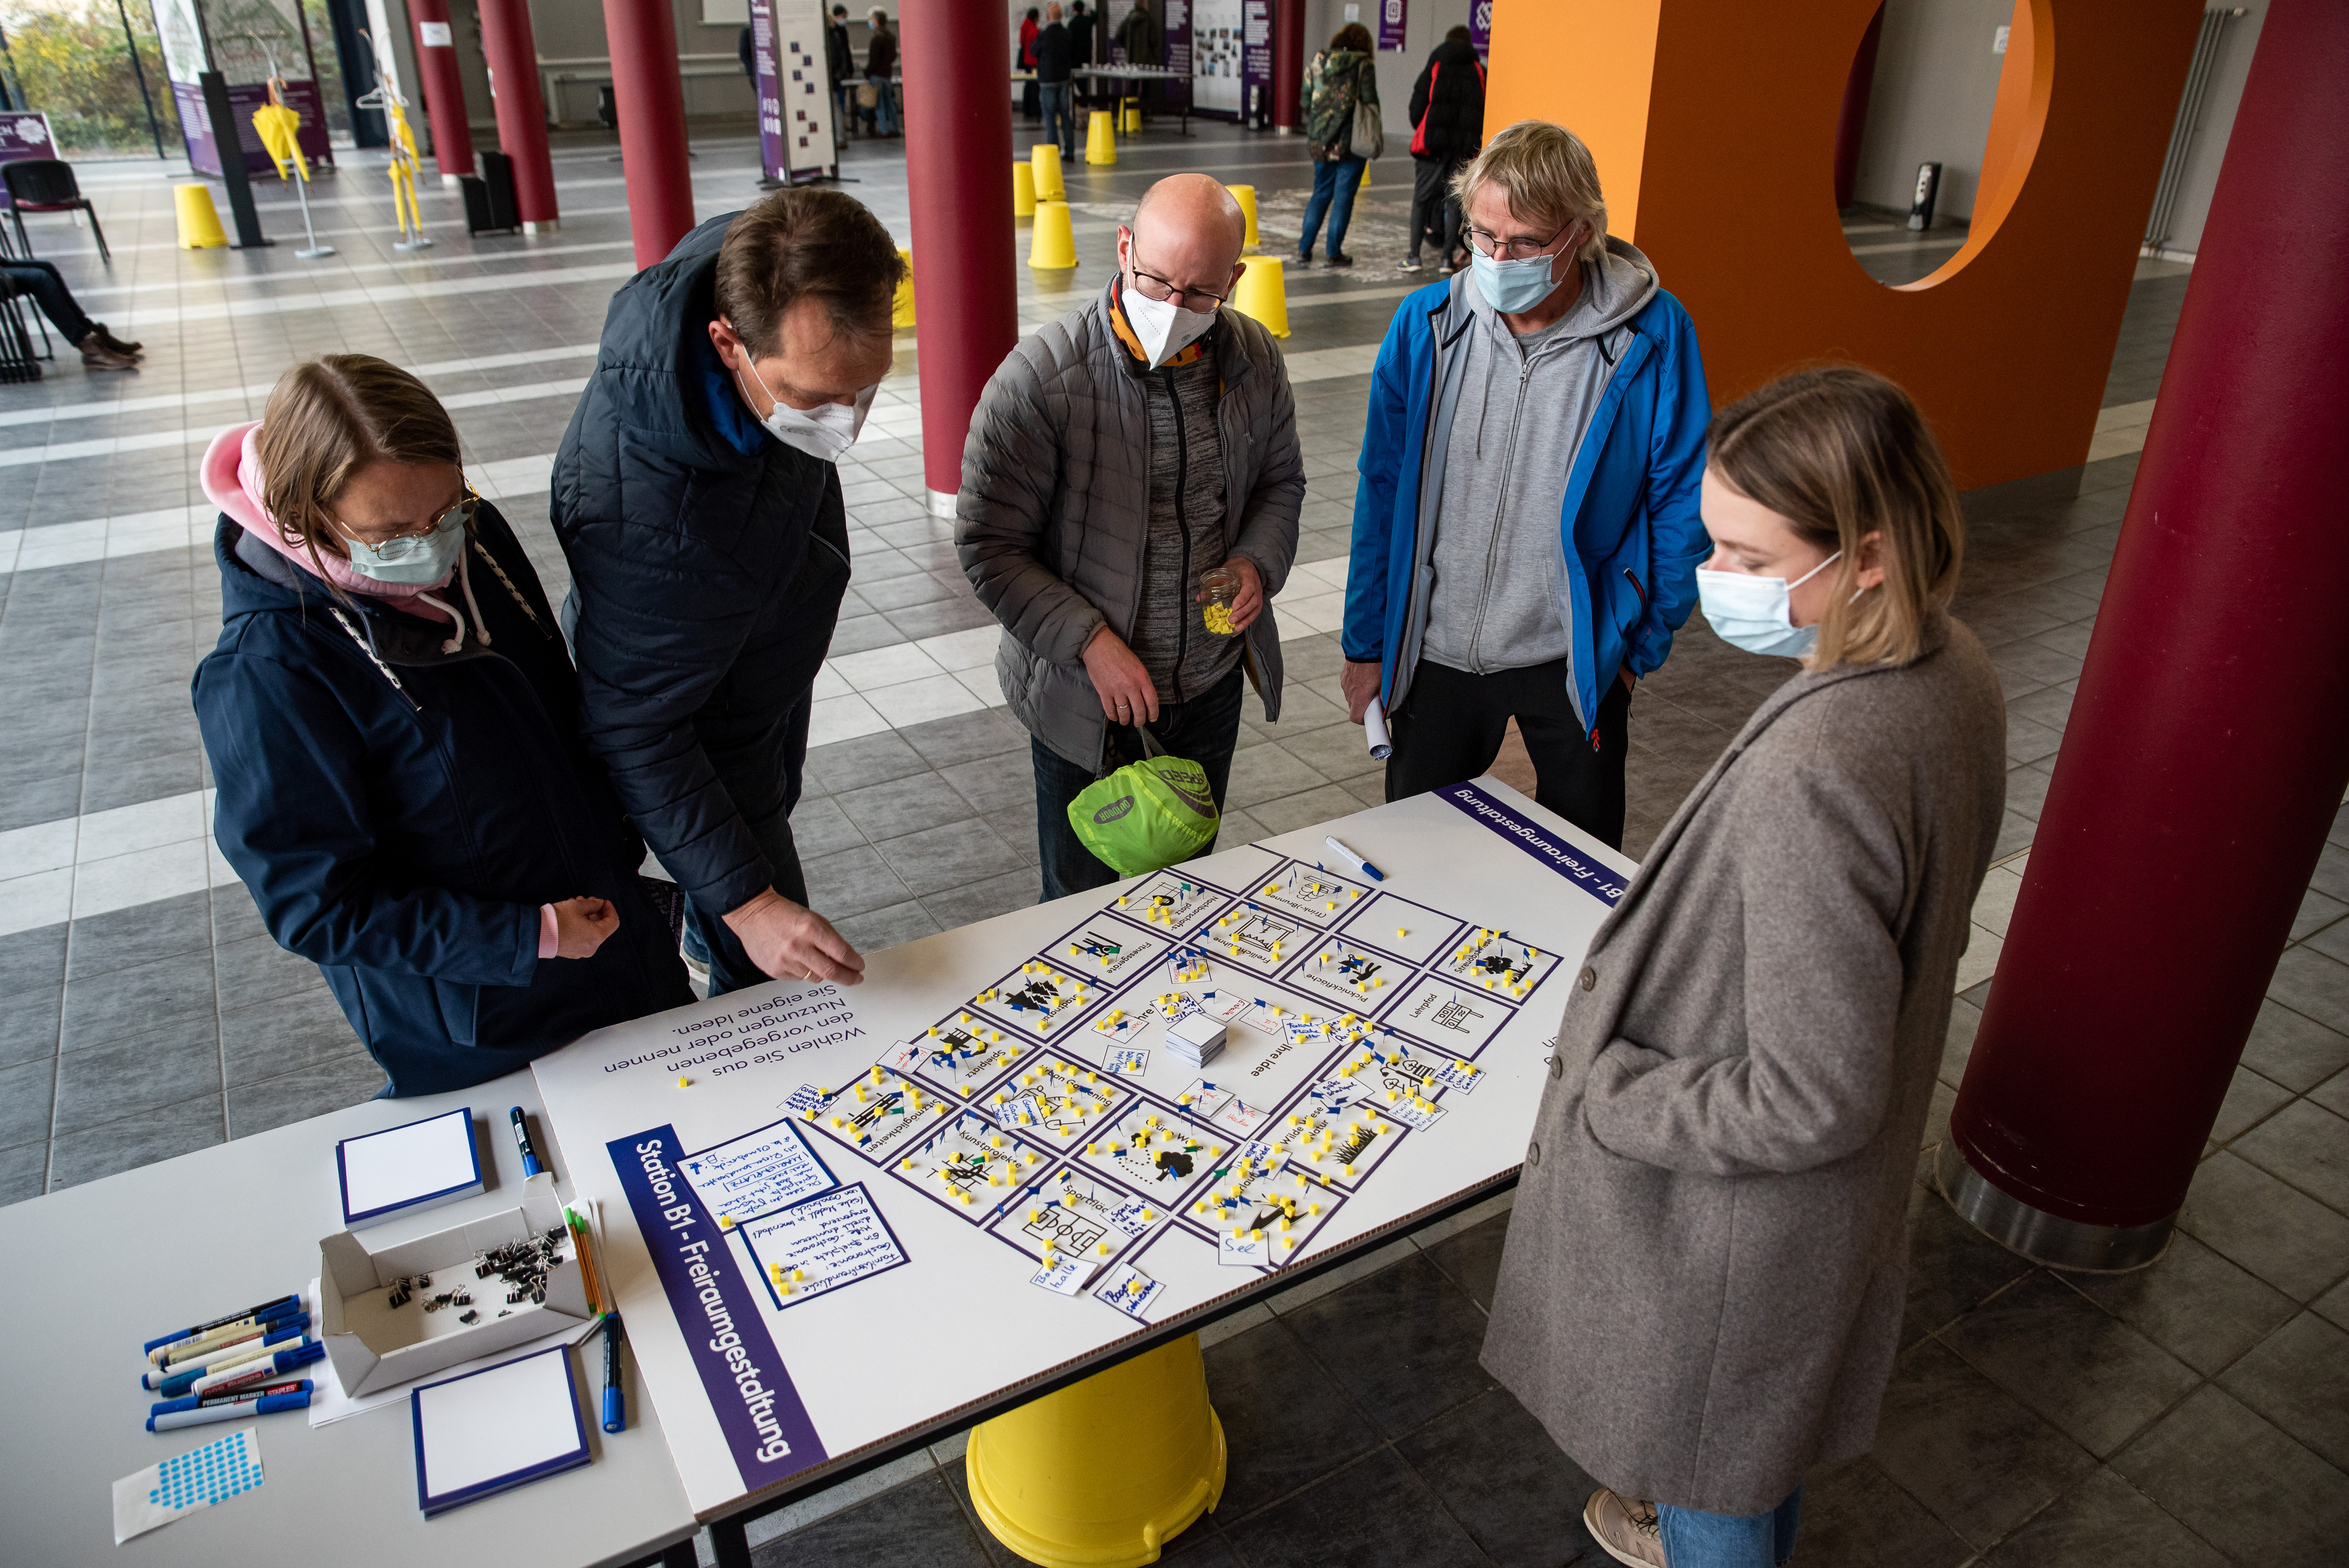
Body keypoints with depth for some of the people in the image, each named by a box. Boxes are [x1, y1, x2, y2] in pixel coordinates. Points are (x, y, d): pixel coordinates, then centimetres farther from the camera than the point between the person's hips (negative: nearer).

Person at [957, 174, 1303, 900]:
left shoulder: (1255, 359, -6)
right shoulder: (1039, 377, -21)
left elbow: (1281, 481, 11)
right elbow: (990, 547, -17)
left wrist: (1258, 561, -10)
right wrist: (1091, 642, -24)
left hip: (1213, 681, 4)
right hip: (1086, 693, -4)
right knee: (1083, 897, 14)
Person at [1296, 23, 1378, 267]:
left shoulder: (1318, 62, 7)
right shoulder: (1364, 66, -5)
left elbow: (1306, 102, 9)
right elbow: (1370, 103, -7)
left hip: (1322, 143, 4)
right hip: (1352, 143, -4)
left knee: (1320, 194, 14)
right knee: (1343, 197, 3)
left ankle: (1304, 250, 9)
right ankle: (1334, 253, 5)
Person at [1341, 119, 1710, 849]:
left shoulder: (1651, 336, -12)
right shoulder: (1426, 324, -7)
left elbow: (1681, 506, -4)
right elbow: (1383, 492, 0)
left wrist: (1641, 643, -5)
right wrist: (1366, 645, 2)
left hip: (1577, 657, -1)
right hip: (1435, 651, 2)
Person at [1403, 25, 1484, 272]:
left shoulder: (1433, 68, 6)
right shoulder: (1480, 72, 10)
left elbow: (1416, 106, 2)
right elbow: (1489, 111, 6)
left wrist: (1421, 131, 19)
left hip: (1434, 142, -1)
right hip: (1466, 146, 2)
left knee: (1421, 198, 4)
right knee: (1455, 200, 7)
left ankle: (1414, 255, -4)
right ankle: (1448, 257, 4)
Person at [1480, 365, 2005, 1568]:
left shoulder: (1811, 779, -39)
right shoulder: (1952, 670, -10)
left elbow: (1811, 1100, -31)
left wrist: (1598, 1098, -18)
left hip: (1735, 1209, -9)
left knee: (1708, 1443, 21)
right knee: (1764, 1425, 34)